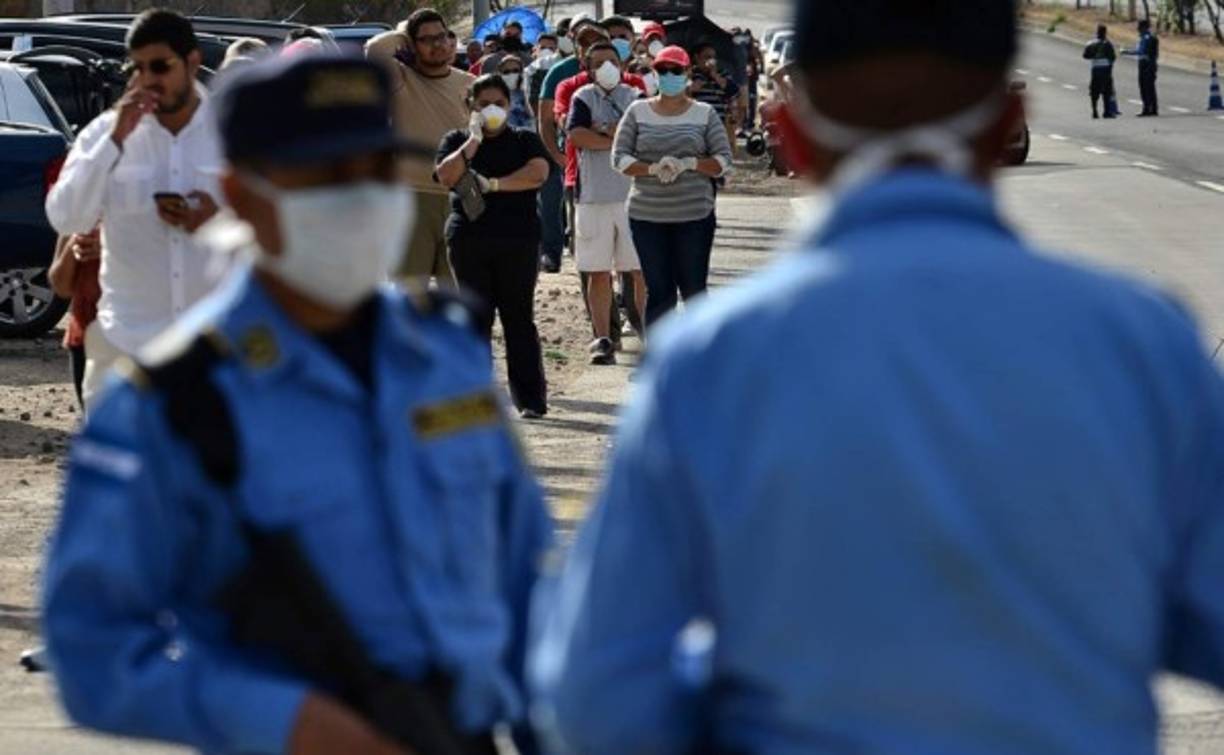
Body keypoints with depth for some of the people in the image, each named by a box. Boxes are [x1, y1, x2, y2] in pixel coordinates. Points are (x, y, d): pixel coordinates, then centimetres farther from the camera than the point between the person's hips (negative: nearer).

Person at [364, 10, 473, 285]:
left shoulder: (469, 85, 9)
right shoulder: (402, 81, -1)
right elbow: (375, 50, -22)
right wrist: (401, 37, -3)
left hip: (458, 200, 3)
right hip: (412, 198, -3)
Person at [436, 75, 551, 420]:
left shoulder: (524, 139, 10)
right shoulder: (456, 140, 13)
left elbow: (538, 173, -8)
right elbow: (447, 176, -6)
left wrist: (493, 184, -10)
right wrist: (473, 142, -9)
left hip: (517, 240, -1)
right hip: (469, 239, 1)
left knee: (519, 319, -2)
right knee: (476, 319, 1)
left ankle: (530, 398, 0)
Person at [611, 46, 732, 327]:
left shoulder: (704, 114, 5)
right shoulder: (638, 111, 7)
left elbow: (724, 161, 2)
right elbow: (619, 157, 2)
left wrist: (689, 164, -15)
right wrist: (653, 169, -16)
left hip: (694, 215, -1)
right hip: (647, 216, 1)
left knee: (693, 289, 2)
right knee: (658, 291, 1)